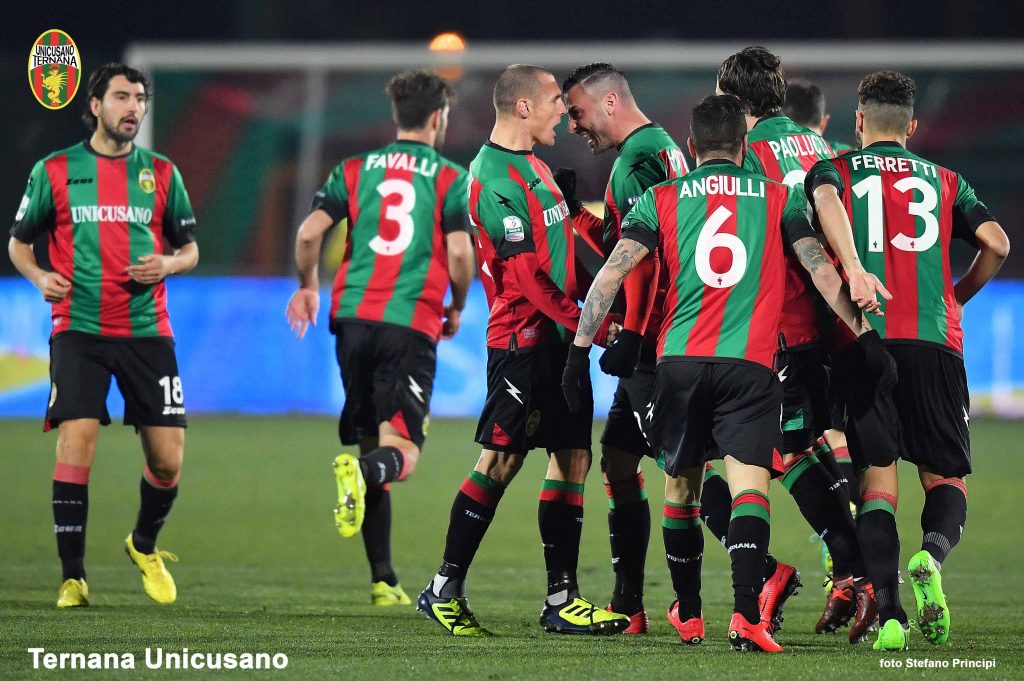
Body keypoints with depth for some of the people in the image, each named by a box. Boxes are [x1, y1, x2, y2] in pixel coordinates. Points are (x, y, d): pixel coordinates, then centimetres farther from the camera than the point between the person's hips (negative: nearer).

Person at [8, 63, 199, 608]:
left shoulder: (161, 173, 9)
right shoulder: (54, 171, 4)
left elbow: (189, 248, 16)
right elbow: (19, 241, 13)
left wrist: (168, 264, -6)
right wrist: (39, 276, -7)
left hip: (147, 332, 2)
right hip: (79, 332, -2)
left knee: (167, 460, -2)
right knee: (75, 446, -15)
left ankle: (145, 545, 28)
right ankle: (72, 578, -6)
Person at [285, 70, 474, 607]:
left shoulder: (356, 170, 13)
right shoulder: (451, 179, 4)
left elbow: (310, 233, 3)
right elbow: (459, 251, -6)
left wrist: (307, 286, 22)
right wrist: (457, 309, 12)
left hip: (354, 318, 4)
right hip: (412, 325, -4)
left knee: (370, 445, 12)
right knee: (401, 452, -7)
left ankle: (383, 580, 11)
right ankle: (361, 473, -44)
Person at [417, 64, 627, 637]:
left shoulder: (532, 165, 17)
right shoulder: (494, 177, -15)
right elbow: (528, 275, -19)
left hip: (558, 337, 10)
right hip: (523, 337, -10)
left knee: (573, 457, 6)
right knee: (502, 460, -8)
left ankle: (562, 598, 7)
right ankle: (445, 590, 0)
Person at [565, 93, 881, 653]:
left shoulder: (661, 199, 10)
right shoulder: (779, 198, 10)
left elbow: (610, 275, 4)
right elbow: (824, 275, 8)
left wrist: (580, 349, 6)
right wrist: (865, 334, 14)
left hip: (680, 361, 2)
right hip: (750, 365, -2)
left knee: (683, 482, 18)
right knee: (748, 483, -9)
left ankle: (688, 610, 27)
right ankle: (745, 612, -27)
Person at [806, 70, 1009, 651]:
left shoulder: (834, 170, 14)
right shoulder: (944, 181, 18)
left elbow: (826, 202, -11)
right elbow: (996, 243, 6)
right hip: (935, 342, 0)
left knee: (877, 482, 1)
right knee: (947, 477, 8)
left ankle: (888, 614, -14)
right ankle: (932, 553, -24)